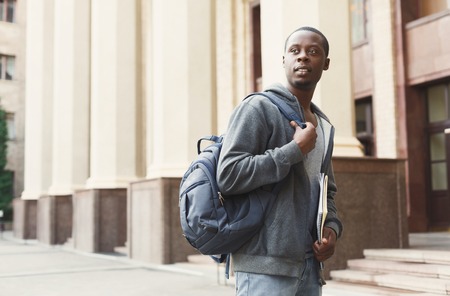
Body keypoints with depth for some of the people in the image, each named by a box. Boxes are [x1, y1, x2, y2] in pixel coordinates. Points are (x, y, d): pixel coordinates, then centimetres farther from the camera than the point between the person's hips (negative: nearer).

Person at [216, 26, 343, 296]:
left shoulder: (324, 126, 16)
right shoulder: (259, 108, -6)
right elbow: (228, 176, -17)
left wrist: (332, 227, 4)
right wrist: (296, 149, -15)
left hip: (309, 264, 7)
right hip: (266, 264, -7)